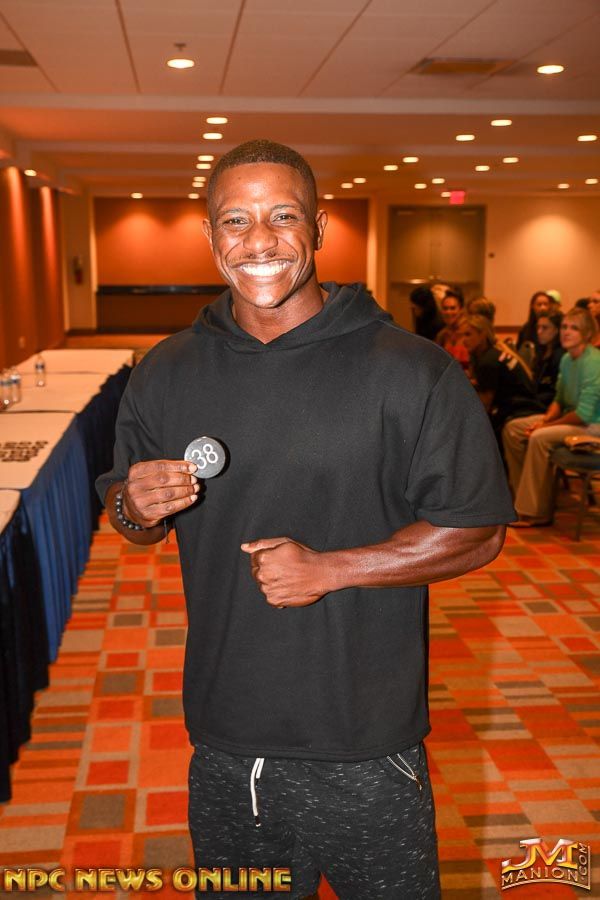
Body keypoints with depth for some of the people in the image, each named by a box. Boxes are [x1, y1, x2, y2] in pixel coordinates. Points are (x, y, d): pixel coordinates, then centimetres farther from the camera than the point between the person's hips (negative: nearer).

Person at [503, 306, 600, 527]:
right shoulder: (567, 359, 6)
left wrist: (547, 425, -16)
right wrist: (544, 419, -7)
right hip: (570, 416, 10)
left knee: (539, 438, -30)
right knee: (512, 429, 2)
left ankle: (536, 513, -21)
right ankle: (524, 496, 8)